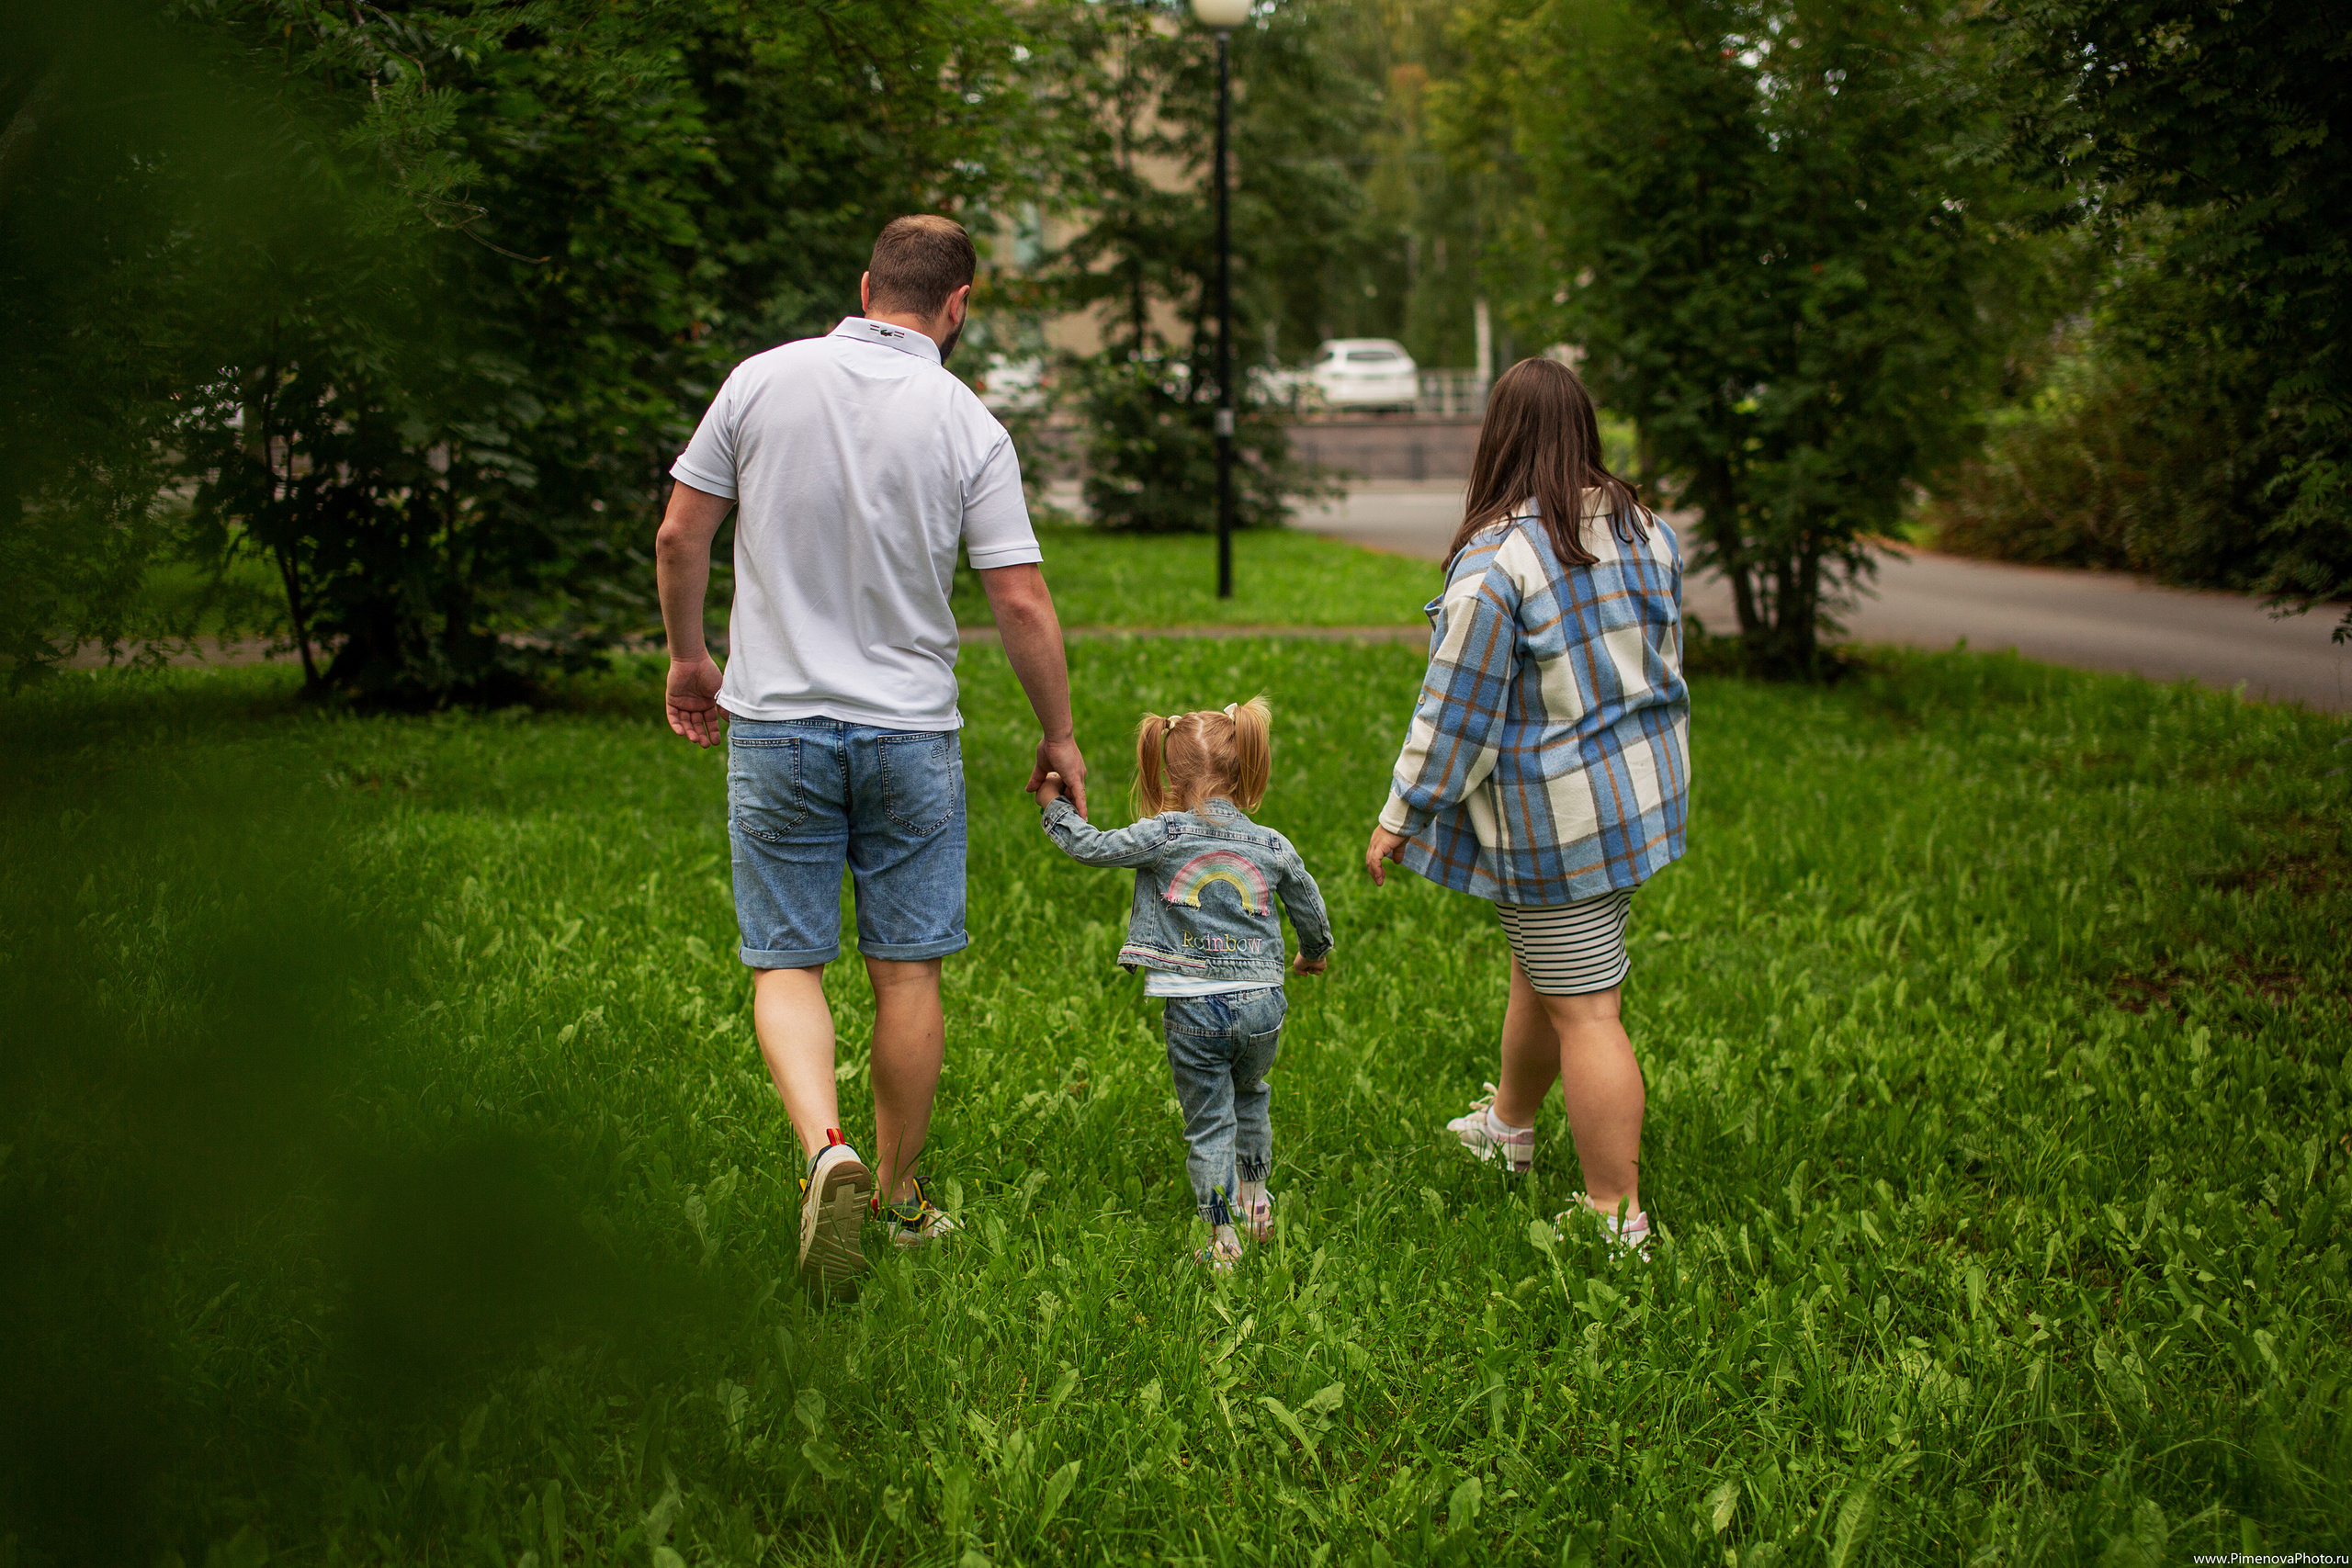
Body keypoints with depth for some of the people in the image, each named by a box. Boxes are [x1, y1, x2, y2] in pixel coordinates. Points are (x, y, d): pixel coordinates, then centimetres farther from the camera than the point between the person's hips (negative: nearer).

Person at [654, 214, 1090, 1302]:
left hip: (776, 724, 0)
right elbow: (1022, 604, -7)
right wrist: (1059, 736, 6)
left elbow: (679, 536, 0)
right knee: (906, 973, 11)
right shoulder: (968, 425, -6)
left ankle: (826, 1148, -19)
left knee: (787, 967, 5)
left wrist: (687, 658, 17)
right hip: (910, 732, 0)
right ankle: (900, 1195, 22)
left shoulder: (763, 381, -3)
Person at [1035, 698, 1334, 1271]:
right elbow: (1311, 912, 18)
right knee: (1250, 1095, 29)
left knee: (1208, 1123, 6)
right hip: (1261, 1004, 3)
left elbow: (1091, 847, -2)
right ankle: (1255, 1197, 37)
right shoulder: (1273, 847, 4)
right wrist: (1315, 955, 39)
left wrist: (1054, 805, 16)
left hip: (1193, 1009, -3)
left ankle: (1222, 1238, 6)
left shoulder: (1164, 836, -7)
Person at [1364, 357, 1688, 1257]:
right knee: (1543, 968, 26)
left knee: (1584, 1011, -1)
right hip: (1645, 785, 8)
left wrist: (1400, 818, -6)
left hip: (1557, 816, -8)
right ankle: (1507, 1128, 45)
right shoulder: (1645, 531, 3)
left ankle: (1616, 1219, 5)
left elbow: (1457, 711, -17)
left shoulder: (1494, 561, -21)